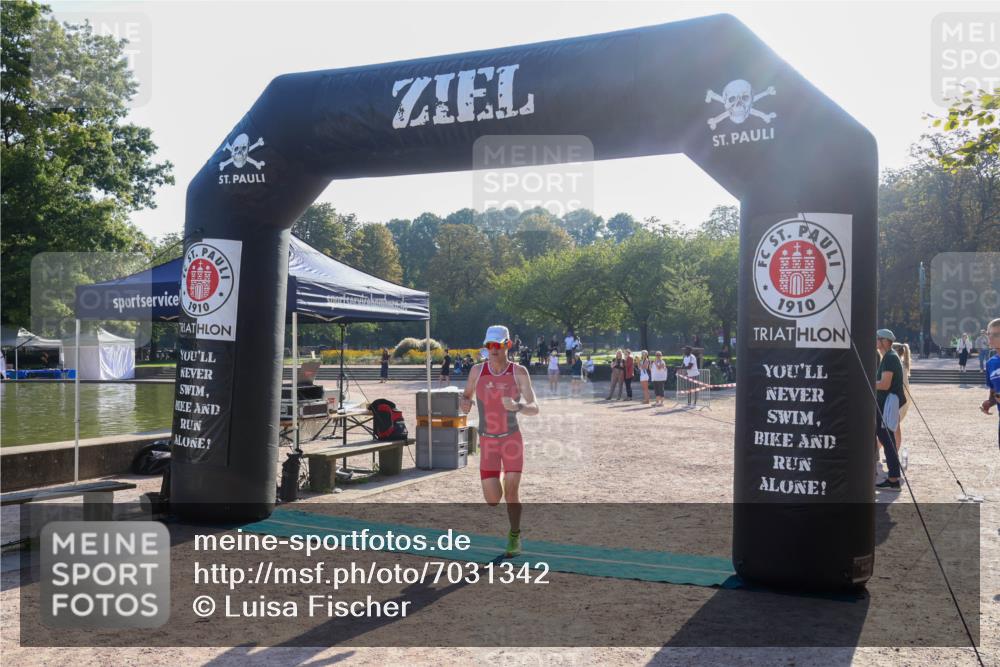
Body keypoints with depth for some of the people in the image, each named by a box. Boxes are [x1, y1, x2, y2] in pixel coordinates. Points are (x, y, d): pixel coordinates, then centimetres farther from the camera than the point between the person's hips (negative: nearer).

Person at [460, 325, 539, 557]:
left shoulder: (519, 372, -10)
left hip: (512, 440, -1)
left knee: (510, 494, -11)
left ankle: (515, 536, 18)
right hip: (488, 443, 1)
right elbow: (466, 396, 10)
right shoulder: (477, 370, -6)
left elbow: (534, 409, -13)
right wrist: (465, 403, -15)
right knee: (492, 500, -6)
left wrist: (516, 406, -35)